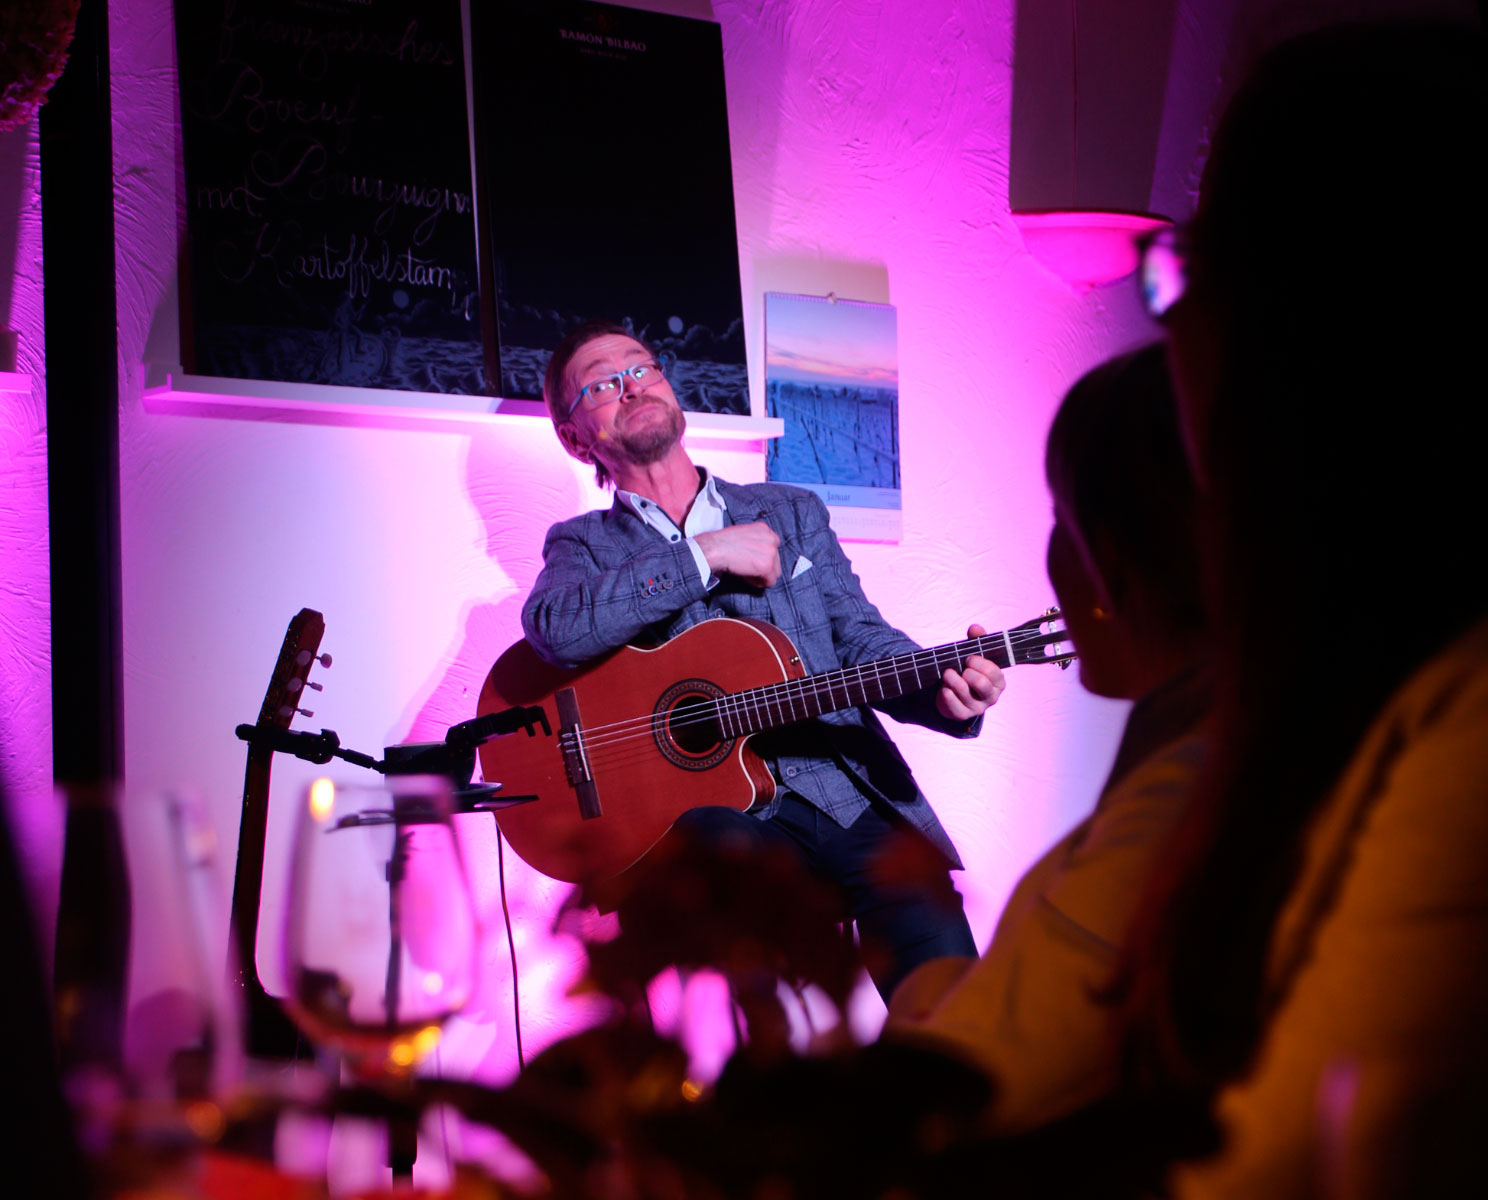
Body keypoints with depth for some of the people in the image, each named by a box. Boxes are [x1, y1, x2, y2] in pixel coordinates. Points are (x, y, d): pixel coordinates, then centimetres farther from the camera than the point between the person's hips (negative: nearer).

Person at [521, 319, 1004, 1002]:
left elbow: (861, 638, 12)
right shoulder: (583, 546, 12)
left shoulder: (792, 511, 21)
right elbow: (555, 628, -11)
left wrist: (945, 695, -9)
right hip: (709, 805, -2)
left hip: (848, 789, 2)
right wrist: (704, 556, -8)